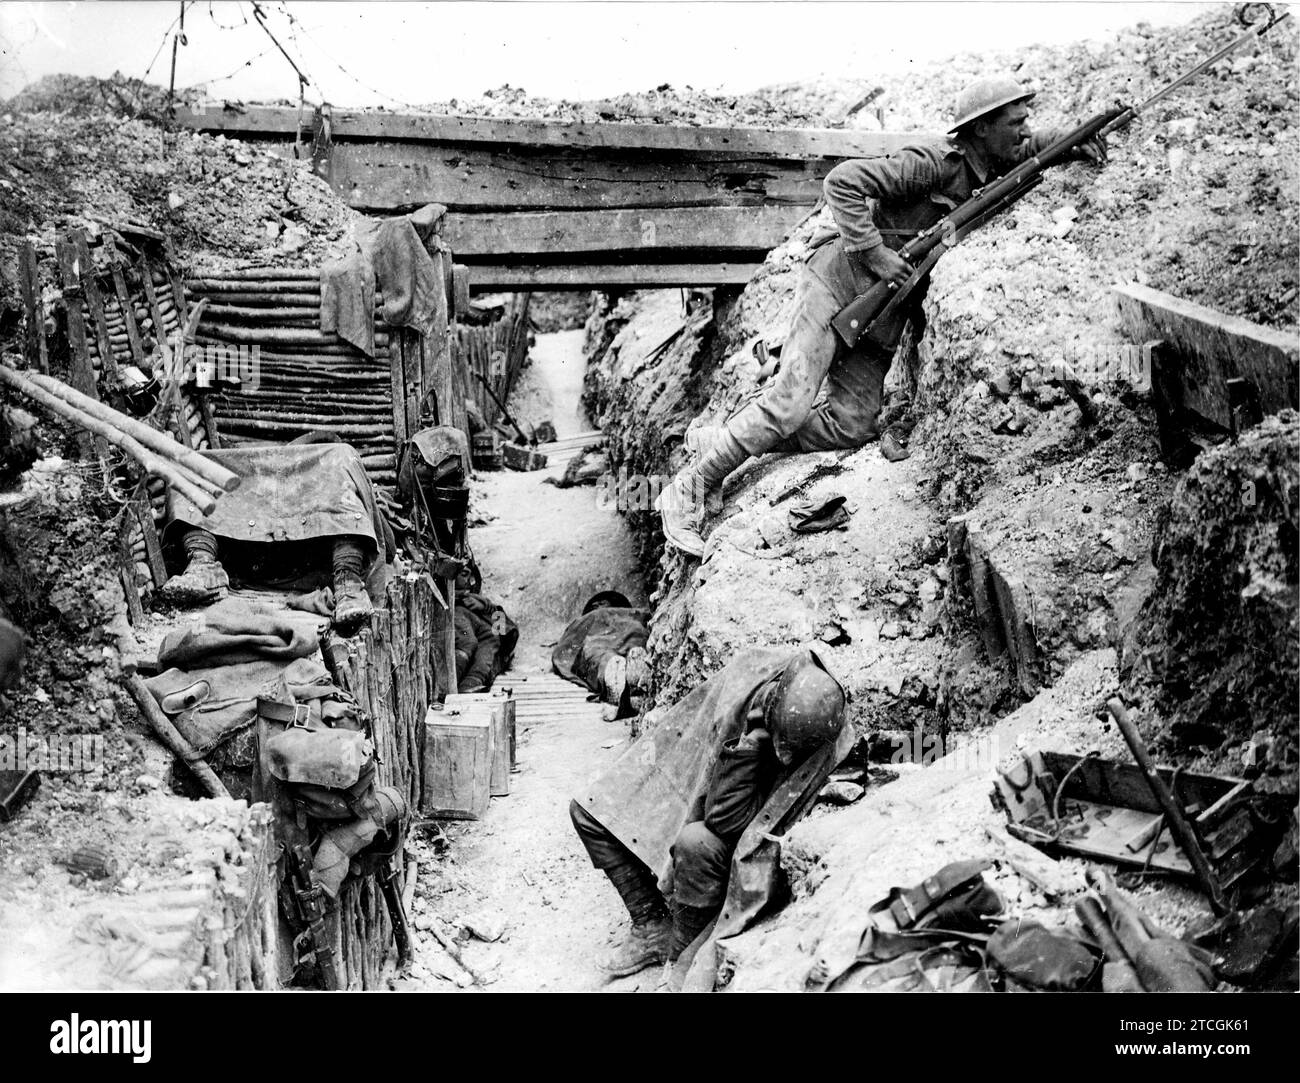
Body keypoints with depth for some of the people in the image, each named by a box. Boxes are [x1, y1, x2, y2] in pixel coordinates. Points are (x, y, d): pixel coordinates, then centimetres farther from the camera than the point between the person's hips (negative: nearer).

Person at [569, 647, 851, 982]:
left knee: (696, 844, -37)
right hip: (688, 777, 5)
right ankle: (652, 929, 0)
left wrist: (749, 742, -38)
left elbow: (728, 820, -32)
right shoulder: (752, 667, -25)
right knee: (587, 811, -4)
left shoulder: (823, 740, -33)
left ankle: (685, 956, -12)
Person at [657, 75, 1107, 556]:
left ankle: (746, 435, 8)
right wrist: (876, 253, -25)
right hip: (839, 281, -8)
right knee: (792, 403, -19)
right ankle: (687, 490, -9)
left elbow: (1033, 145, 30)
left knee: (852, 426, -7)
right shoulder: (935, 163, -17)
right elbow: (842, 181, -23)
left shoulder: (991, 168, 8)